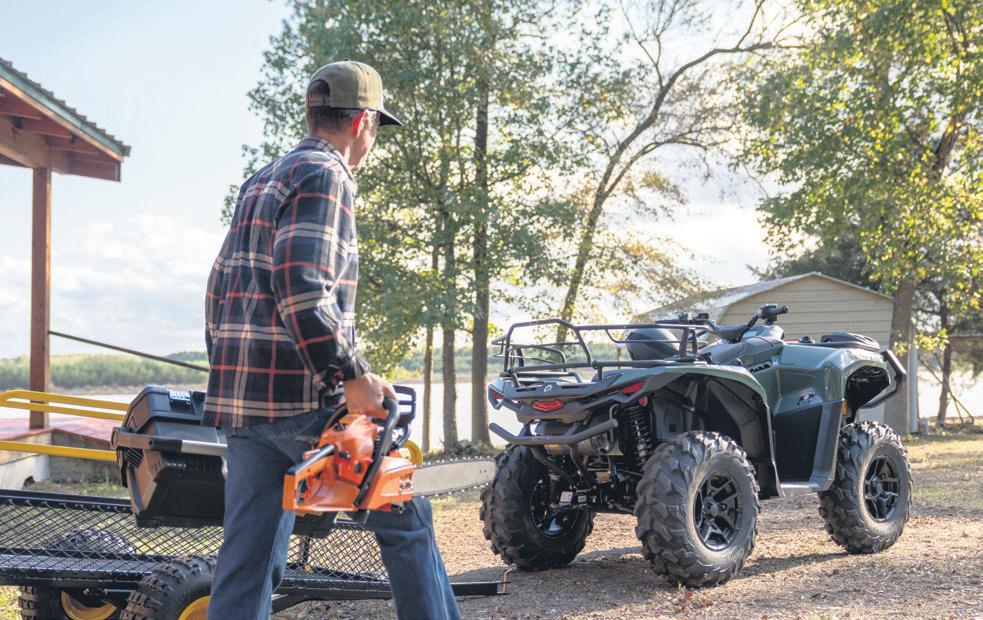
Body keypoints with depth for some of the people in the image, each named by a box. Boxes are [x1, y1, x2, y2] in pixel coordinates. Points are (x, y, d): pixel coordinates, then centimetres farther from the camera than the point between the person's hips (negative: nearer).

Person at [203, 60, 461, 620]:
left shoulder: (261, 181, 20)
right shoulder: (325, 176, -8)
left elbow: (220, 290, 22)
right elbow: (300, 288, -22)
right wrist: (352, 377, -20)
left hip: (239, 400, 9)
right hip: (302, 401, -8)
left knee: (249, 561, 9)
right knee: (405, 519, 6)